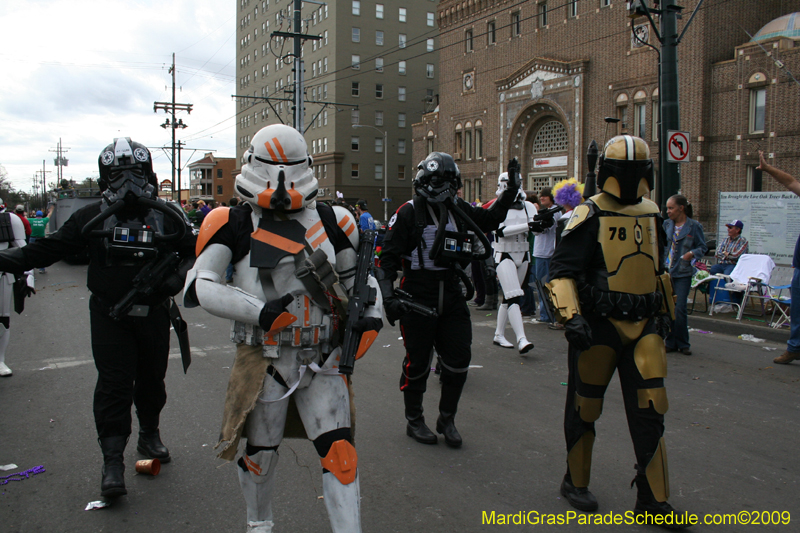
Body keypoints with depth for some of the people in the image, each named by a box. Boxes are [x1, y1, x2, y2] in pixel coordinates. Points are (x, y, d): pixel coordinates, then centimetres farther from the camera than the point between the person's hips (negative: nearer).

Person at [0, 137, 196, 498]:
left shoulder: (168, 217, 0)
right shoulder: (92, 217, -1)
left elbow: (193, 252, 8)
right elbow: (48, 249, 2)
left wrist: (176, 279, -10)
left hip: (154, 313, 2)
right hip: (109, 315, -1)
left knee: (151, 380, 14)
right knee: (113, 385, -5)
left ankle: (149, 435, 36)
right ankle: (112, 461, 1)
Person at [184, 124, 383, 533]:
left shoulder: (330, 222, 5)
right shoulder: (236, 224, -4)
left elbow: (357, 276, 17)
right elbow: (198, 287, -13)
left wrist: (372, 313, -2)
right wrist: (261, 312, -22)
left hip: (322, 359, 2)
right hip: (264, 358, -1)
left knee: (339, 449, -5)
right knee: (260, 451, 16)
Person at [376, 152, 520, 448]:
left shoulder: (460, 210, 9)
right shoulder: (409, 213, -6)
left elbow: (491, 218, 22)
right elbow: (388, 256, -8)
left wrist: (511, 189, 9)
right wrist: (389, 297, -16)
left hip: (452, 298, 5)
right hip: (417, 298, -5)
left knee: (458, 360, 6)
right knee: (417, 362, 5)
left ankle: (447, 418, 25)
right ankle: (414, 421, 24)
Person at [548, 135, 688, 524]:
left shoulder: (651, 215, 12)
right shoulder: (590, 215, -9)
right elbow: (561, 271, -15)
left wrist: (663, 314, 28)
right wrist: (571, 317, -28)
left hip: (643, 327, 5)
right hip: (598, 325, -5)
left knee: (650, 412, 2)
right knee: (584, 408, 8)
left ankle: (653, 499, 14)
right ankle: (575, 483, 28)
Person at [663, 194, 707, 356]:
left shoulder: (694, 226, -2)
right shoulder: (666, 224, 9)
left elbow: (703, 247, 2)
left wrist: (692, 253, -17)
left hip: (683, 273, -4)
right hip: (666, 271, 4)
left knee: (680, 309, -6)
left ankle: (683, 344, 10)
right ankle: (671, 342, 15)